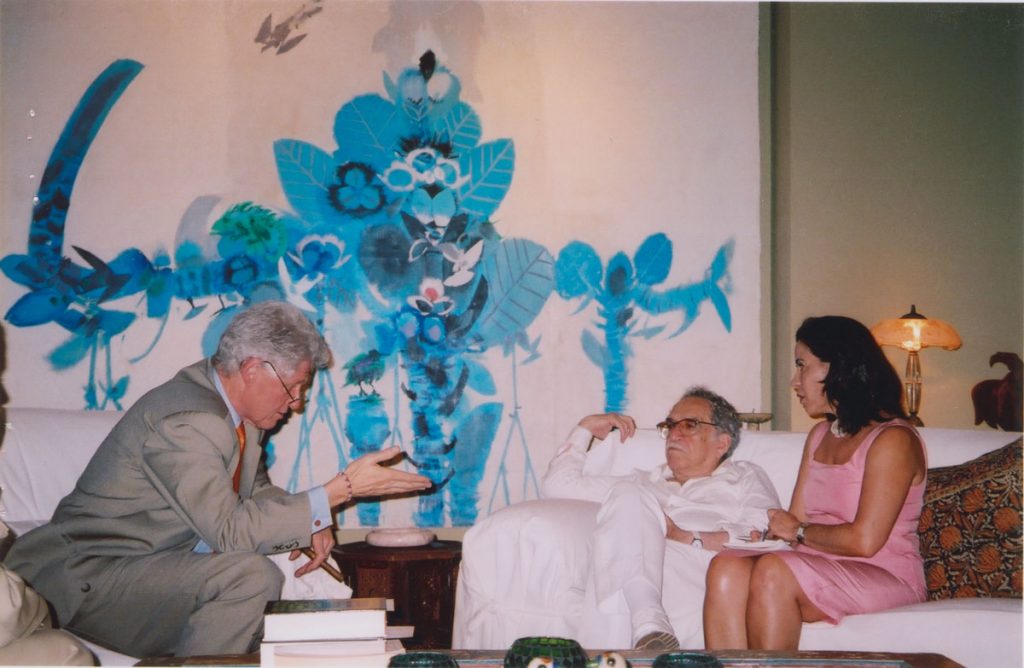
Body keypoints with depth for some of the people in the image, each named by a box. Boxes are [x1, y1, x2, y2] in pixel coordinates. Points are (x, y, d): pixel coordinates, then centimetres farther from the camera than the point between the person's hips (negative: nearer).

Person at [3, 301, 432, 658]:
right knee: (246, 575, -25)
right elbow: (230, 529, -26)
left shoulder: (233, 409, 5)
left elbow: (255, 490, 20)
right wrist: (342, 489, -24)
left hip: (155, 569, 10)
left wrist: (308, 525, -2)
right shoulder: (184, 421, -23)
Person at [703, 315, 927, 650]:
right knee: (726, 567, -22)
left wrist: (799, 532, -1)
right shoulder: (820, 434, 18)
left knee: (773, 571, -33)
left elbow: (865, 541, -17)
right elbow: (796, 521, 11)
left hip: (886, 577, -7)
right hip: (821, 569, 7)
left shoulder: (892, 439, -9)